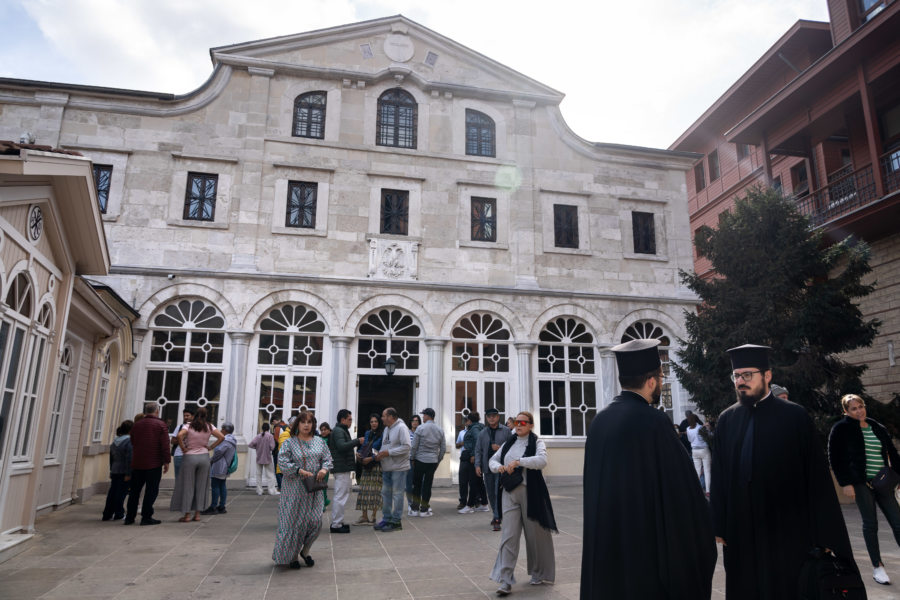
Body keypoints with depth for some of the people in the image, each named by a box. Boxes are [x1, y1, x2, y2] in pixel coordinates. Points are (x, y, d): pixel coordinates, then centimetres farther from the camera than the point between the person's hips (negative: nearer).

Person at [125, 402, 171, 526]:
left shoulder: (136, 425, 9)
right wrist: (166, 461, -5)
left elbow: (132, 443, 16)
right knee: (151, 490, 1)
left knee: (134, 490, 13)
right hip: (154, 463, -5)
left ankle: (129, 517, 17)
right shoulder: (160, 424, -6)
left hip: (137, 463, 5)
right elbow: (165, 445, -11)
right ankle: (146, 517, 0)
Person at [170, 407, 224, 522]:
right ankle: (197, 514, 11)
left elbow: (179, 435, -21)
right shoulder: (209, 427, 4)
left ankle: (187, 515, 7)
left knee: (188, 486, 6)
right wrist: (211, 447, 5)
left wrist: (183, 448, -9)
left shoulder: (189, 426, -3)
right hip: (204, 457, 2)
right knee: (201, 486, 9)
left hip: (190, 457, -2)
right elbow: (222, 437, -2)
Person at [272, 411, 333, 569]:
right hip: (295, 488, -4)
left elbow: (328, 458, 10)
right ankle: (292, 556, 20)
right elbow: (282, 462, -12)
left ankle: (305, 551, 24)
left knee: (315, 521, 2)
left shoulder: (320, 441, 10)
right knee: (294, 522, 2)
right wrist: (300, 471, -21)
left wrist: (324, 469, -11)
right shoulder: (289, 442, -3)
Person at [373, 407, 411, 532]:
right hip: (387, 467, 9)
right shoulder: (386, 429, 14)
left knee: (397, 494, -1)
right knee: (385, 493, 13)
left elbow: (406, 447, -21)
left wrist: (388, 452, -20)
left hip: (398, 467, -9)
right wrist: (380, 454, 0)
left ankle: (396, 522, 7)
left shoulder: (401, 428, -14)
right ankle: (387, 518, 24)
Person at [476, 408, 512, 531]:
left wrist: (500, 448, -13)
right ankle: (498, 515, 24)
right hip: (487, 467, 4)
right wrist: (477, 465, 0)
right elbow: (478, 450, 10)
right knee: (490, 493, 9)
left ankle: (497, 519, -7)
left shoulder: (506, 431, 3)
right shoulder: (483, 433, 12)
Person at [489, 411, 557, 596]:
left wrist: (518, 462, -29)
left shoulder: (536, 442, -3)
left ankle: (539, 574, 30)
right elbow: (492, 460, 17)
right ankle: (506, 581, -5)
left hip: (531, 493, -3)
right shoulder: (509, 443, 12)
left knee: (536, 534, 8)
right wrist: (499, 467, -6)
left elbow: (542, 460, -22)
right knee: (509, 535, -4)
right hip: (510, 493, 4)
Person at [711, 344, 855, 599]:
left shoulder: (795, 416, -4)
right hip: (740, 530, 3)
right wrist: (719, 526, 3)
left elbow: (817, 477, -4)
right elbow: (719, 478, 5)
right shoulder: (726, 420, 3)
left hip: (787, 530, -2)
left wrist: (825, 533, -5)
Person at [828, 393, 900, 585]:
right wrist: (845, 483, -10)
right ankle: (877, 567, 9)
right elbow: (834, 458, -5)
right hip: (860, 483, -4)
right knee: (870, 523, -1)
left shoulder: (878, 428, 12)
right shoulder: (841, 429, -3)